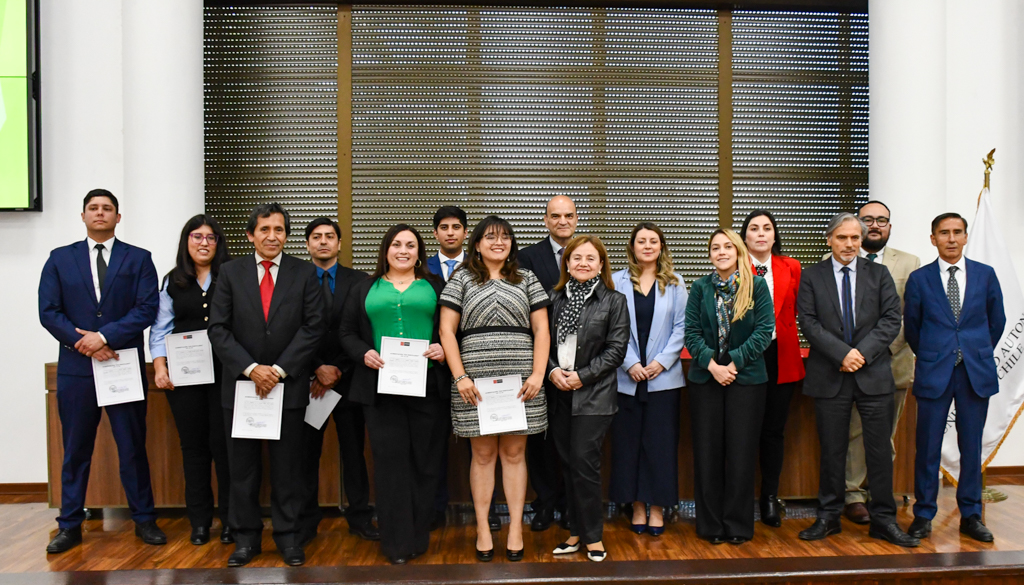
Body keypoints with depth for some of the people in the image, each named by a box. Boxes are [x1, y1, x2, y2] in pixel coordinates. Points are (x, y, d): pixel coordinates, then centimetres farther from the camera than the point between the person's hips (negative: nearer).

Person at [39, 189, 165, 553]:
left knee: (133, 448, 6)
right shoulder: (60, 259, 8)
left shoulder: (139, 259, 3)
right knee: (75, 450, 9)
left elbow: (147, 309, -7)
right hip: (76, 369, 1)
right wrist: (84, 343, -12)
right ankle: (70, 526, 21)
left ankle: (144, 520, 18)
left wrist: (105, 336, -17)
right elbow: (48, 312, 0)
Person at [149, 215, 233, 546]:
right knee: (193, 445, 8)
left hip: (225, 372, -2)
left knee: (223, 443, -2)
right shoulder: (173, 282, 11)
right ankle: (199, 520, 19)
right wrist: (160, 367, -1)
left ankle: (230, 518, 11)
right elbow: (161, 329, 11)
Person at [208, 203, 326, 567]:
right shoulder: (231, 272, 4)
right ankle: (246, 537, 22)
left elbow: (313, 327, -4)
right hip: (241, 382, 1)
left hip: (289, 384, -1)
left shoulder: (305, 273, 1)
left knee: (287, 466, 6)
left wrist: (279, 369, -12)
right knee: (242, 467, 9)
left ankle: (288, 536, 19)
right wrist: (251, 369, -12)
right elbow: (218, 328, -1)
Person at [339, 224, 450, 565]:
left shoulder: (435, 287, 12)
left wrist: (444, 349, -11)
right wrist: (364, 354, -7)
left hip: (428, 386, 0)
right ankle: (396, 541, 8)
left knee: (424, 460, 3)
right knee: (390, 460, -1)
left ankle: (419, 536, 16)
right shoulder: (365, 289, 14)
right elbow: (347, 332, 11)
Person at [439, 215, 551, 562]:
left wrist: (537, 374, -4)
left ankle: (516, 528, 13)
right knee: (482, 454, 4)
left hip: (519, 383, 1)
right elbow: (446, 330, 2)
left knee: (514, 453, 5)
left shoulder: (527, 280, 12)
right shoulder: (462, 279, 8)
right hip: (476, 382, -1)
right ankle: (483, 529, 14)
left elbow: (541, 329, 7)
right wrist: (460, 377, -7)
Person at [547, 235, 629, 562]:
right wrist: (552, 370, -8)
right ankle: (577, 531, 22)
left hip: (594, 394, -4)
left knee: (584, 462, -7)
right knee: (568, 463, 9)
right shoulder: (554, 298, 9)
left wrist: (582, 376, -11)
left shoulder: (614, 301, 0)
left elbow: (616, 350, -5)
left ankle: (593, 535, 10)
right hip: (559, 392, 4)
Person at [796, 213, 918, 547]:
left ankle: (883, 519, 16)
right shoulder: (812, 277, 4)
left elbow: (892, 320, 0)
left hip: (873, 373, 1)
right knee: (832, 450, 7)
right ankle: (829, 517, 18)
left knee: (879, 449, 5)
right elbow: (809, 323, -4)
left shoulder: (879, 274, 8)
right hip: (829, 377, -1)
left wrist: (863, 352, -12)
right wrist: (842, 354, -15)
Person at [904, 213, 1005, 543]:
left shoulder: (985, 275, 6)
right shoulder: (919, 279, 1)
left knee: (971, 445, 7)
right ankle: (923, 515, 13)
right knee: (928, 446, 1)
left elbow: (997, 321, 14)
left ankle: (970, 515, 20)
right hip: (934, 373, -1)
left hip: (976, 373, 2)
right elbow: (912, 327, 9)